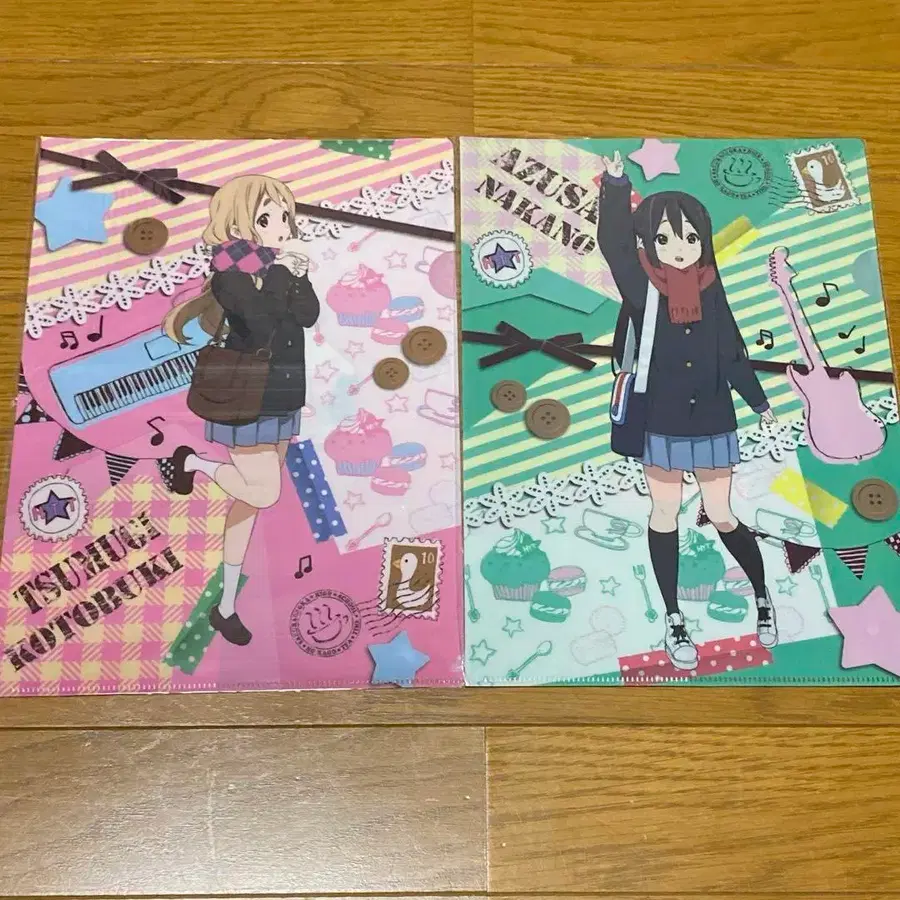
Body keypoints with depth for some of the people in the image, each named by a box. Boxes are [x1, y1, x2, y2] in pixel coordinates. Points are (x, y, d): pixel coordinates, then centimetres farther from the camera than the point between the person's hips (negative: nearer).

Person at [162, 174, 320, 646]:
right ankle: (194, 462, 17)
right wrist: (278, 274, -19)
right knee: (264, 494, -11)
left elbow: (309, 315, -6)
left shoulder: (286, 267, 7)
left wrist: (293, 274, -14)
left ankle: (226, 606, 22)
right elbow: (261, 325, -26)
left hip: (282, 401, 7)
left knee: (251, 499, 11)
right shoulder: (230, 275, -14)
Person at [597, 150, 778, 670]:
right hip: (662, 426, -1)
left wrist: (759, 400, 15)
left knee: (722, 516, 7)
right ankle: (674, 619, 25)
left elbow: (733, 352, 10)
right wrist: (616, 185, -34)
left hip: (713, 423, 1)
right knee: (665, 517, 10)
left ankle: (763, 594, 34)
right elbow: (612, 243, -22)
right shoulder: (641, 287, -6)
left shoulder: (711, 291, 0)